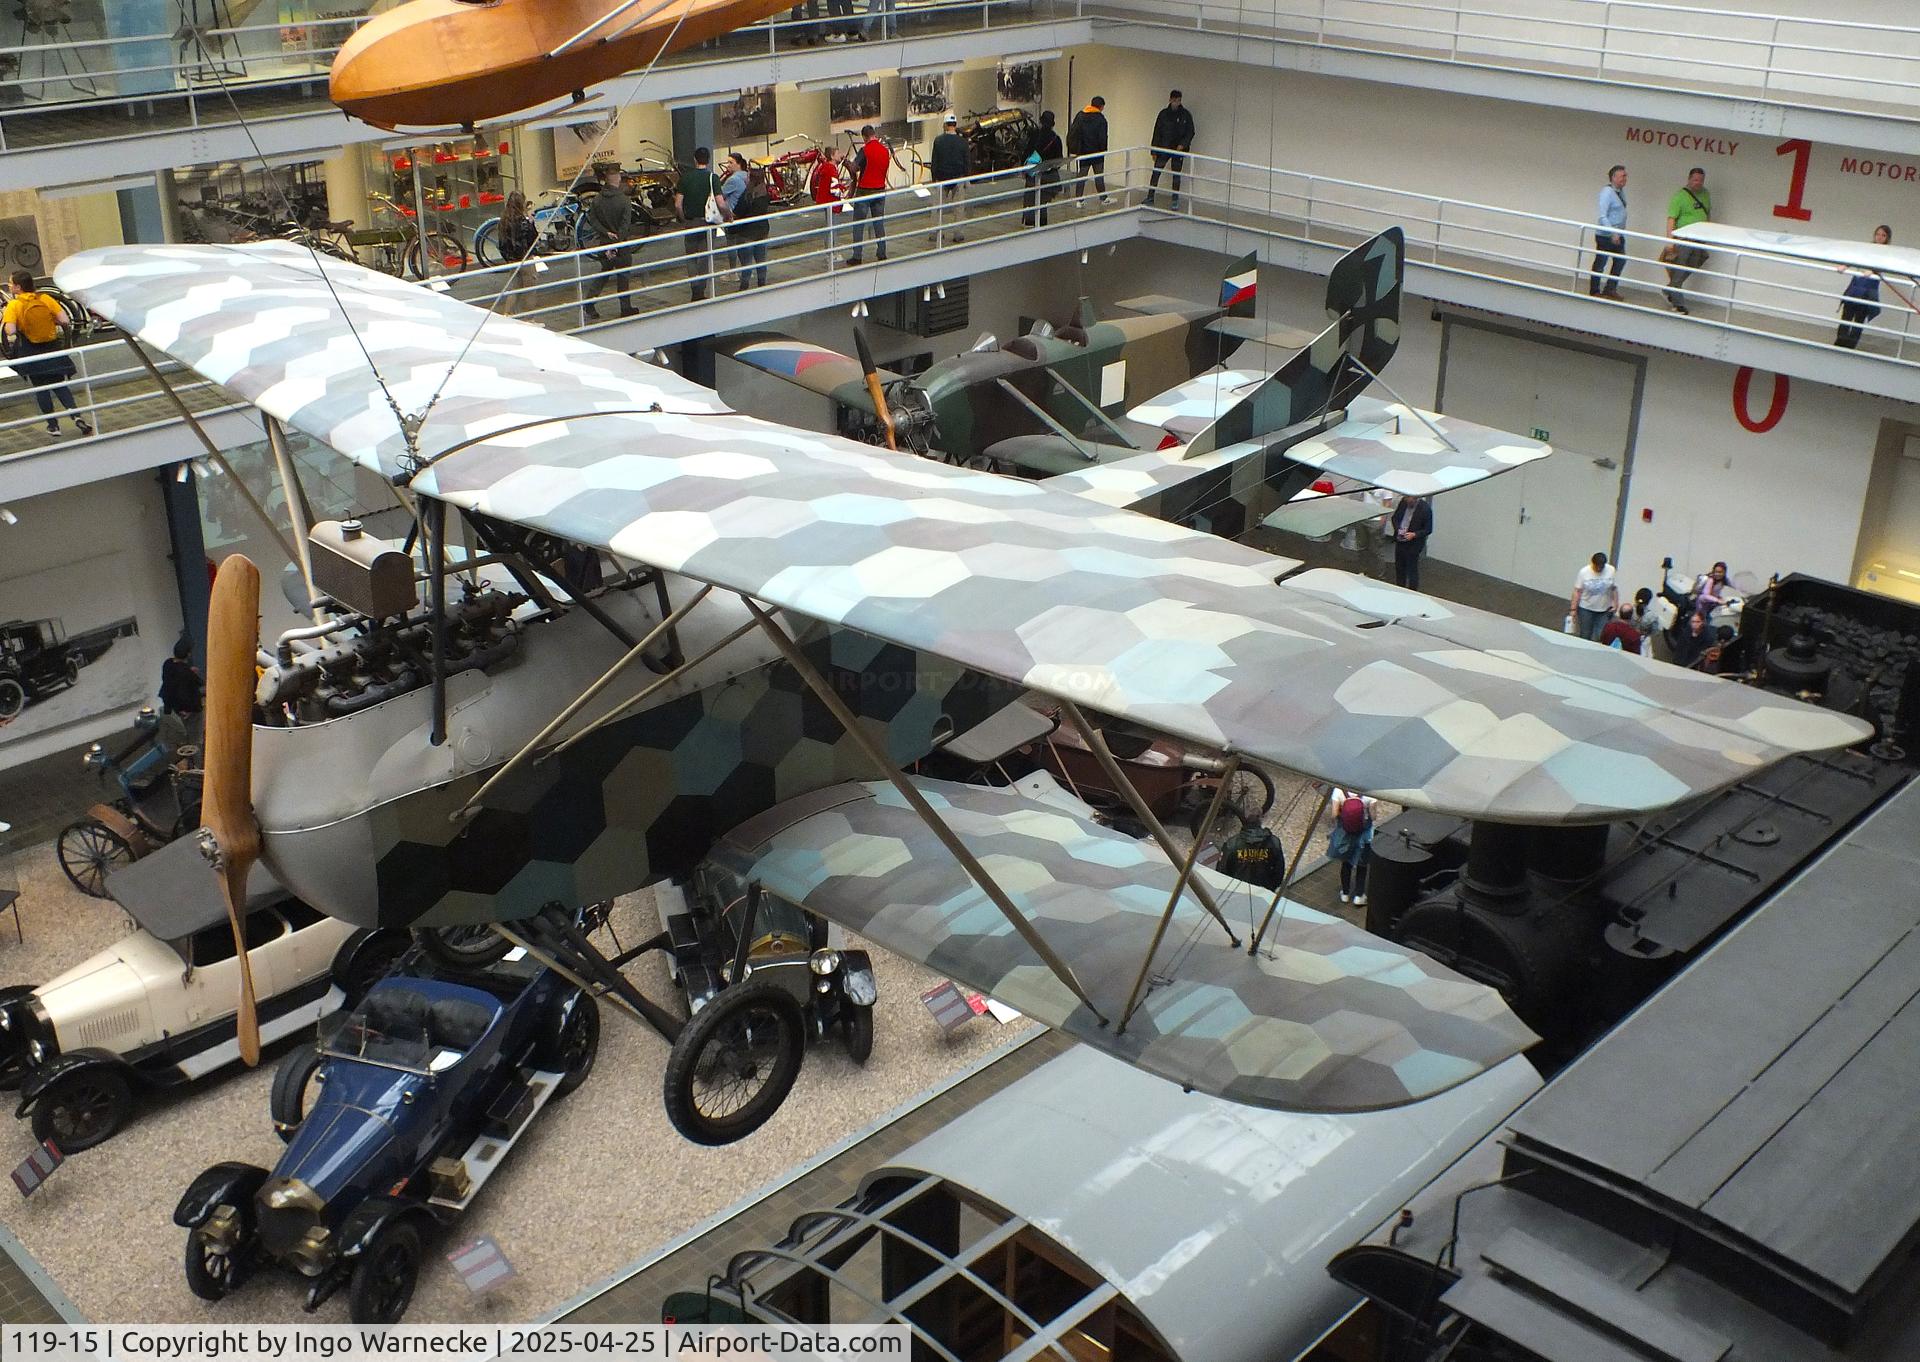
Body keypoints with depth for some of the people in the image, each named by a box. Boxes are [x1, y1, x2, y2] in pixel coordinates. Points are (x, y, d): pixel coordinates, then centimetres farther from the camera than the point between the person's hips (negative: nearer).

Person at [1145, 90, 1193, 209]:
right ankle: (1150, 198, 3)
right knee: (1155, 173, -3)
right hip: (1163, 149, 1)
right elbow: (1157, 133, 3)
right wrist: (1154, 151, 0)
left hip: (1178, 150, -1)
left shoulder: (1186, 114, -3)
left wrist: (1183, 144, -16)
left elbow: (1190, 132, 0)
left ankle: (1175, 200, 13)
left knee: (1176, 174, 5)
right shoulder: (1163, 114, 1)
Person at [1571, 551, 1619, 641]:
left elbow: (1614, 588, 4)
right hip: (1586, 609, -1)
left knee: (1599, 637, -4)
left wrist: (1615, 603, -1)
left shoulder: (1611, 571, -6)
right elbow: (1577, 591, -7)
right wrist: (1573, 609, -8)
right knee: (1585, 636, 6)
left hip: (1604, 610, 1)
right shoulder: (1584, 572, -9)